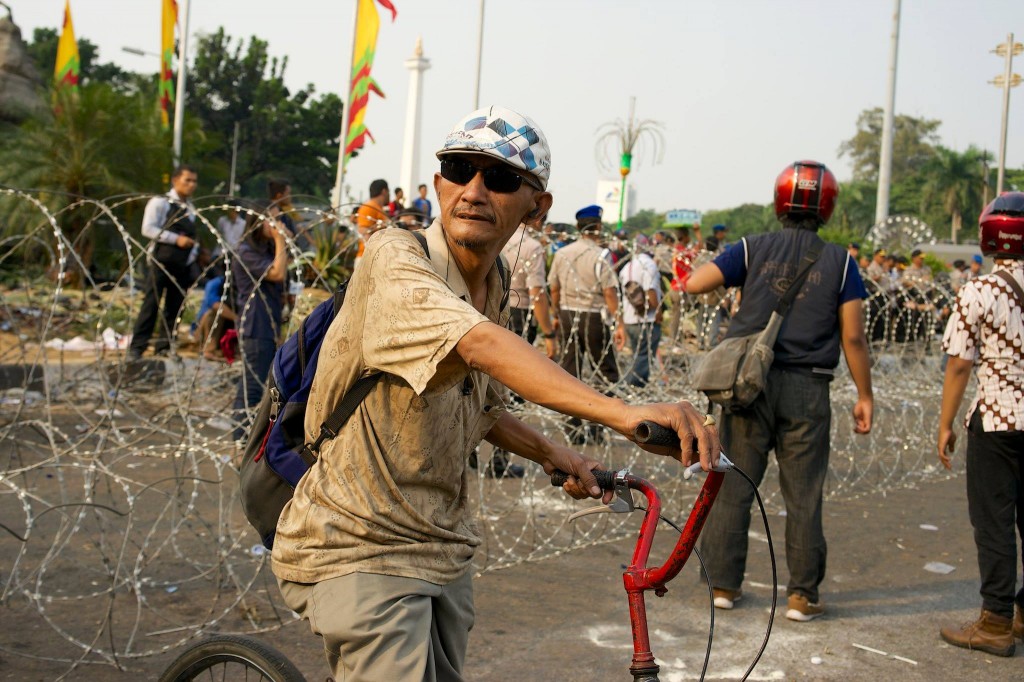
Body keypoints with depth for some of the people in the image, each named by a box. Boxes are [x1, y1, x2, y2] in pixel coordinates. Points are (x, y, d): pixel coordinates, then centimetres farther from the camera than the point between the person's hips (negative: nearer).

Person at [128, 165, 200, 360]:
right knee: (151, 304, -8)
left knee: (175, 307, 7)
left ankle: (164, 346, 14)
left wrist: (194, 248, 5)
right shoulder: (160, 202, -5)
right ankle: (136, 347, -5)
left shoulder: (191, 208, 16)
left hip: (183, 265, 6)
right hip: (161, 261, -6)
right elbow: (148, 229, -13)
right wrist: (176, 239, -18)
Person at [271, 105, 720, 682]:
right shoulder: (395, 258, -22)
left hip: (442, 548, 8)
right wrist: (622, 413, -51)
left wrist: (549, 452, 2)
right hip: (360, 550, -8)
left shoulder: (494, 288, 3)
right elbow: (480, 345, -41)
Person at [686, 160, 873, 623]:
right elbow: (852, 337, -3)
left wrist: (730, 279, 16)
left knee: (734, 486, 10)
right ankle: (802, 594, 13)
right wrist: (864, 395, 6)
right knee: (803, 496, 8)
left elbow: (693, 284, -5)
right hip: (806, 392, 0)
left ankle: (724, 583, 16)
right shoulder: (839, 262, -1)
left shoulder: (754, 249, -1)